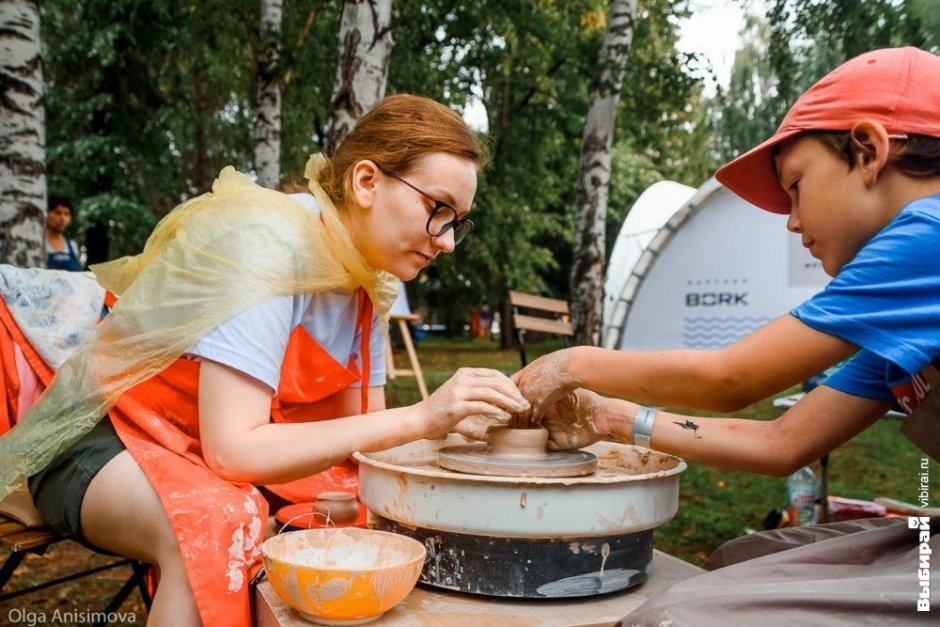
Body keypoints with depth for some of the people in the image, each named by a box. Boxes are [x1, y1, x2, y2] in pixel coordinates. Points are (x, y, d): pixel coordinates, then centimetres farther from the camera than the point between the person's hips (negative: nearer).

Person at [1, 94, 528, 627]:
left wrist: (454, 419, -20)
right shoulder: (268, 245, -27)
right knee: (223, 524, -37)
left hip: (234, 452, 7)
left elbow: (358, 427, -2)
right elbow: (233, 451, -33)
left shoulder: (368, 282, -4)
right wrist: (418, 418, -34)